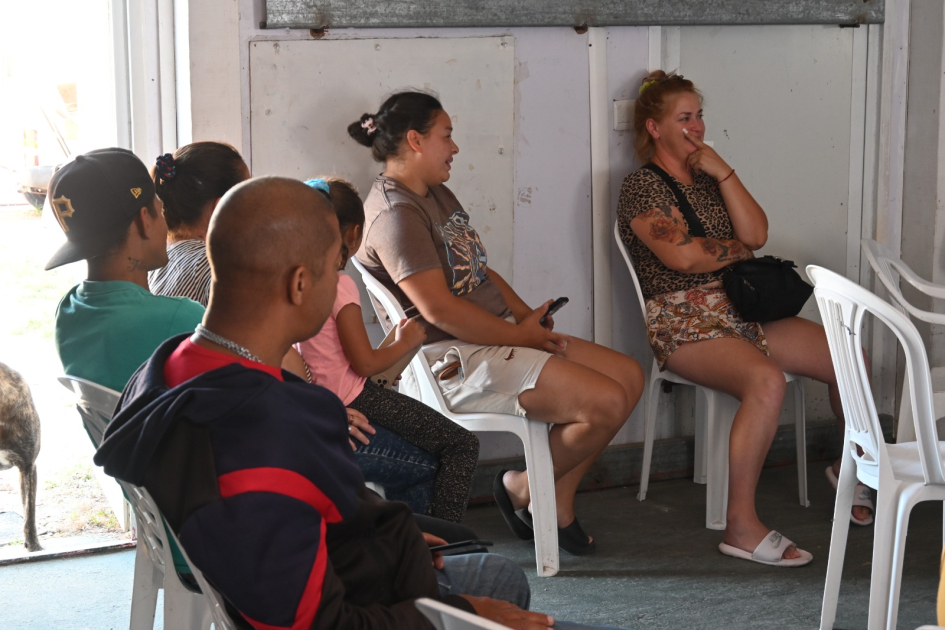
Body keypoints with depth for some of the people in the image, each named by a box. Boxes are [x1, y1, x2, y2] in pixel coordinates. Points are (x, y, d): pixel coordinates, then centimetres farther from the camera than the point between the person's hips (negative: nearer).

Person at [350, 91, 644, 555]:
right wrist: (521, 335, -16)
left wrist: (526, 316, 3)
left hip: (499, 337, 11)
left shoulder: (437, 195, 17)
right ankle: (523, 490, 3)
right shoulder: (395, 213, -16)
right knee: (606, 402, -20)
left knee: (629, 376, 3)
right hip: (457, 360, -11)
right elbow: (438, 309, -24)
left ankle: (559, 504, 9)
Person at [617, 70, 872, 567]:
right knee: (766, 380, -36)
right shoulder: (642, 186, -5)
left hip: (742, 311, 8)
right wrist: (739, 249, -2)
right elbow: (682, 255, -19)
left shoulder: (708, 177, 17)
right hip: (684, 323, -8)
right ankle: (742, 526, -30)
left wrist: (723, 173, -4)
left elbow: (756, 233, 3)